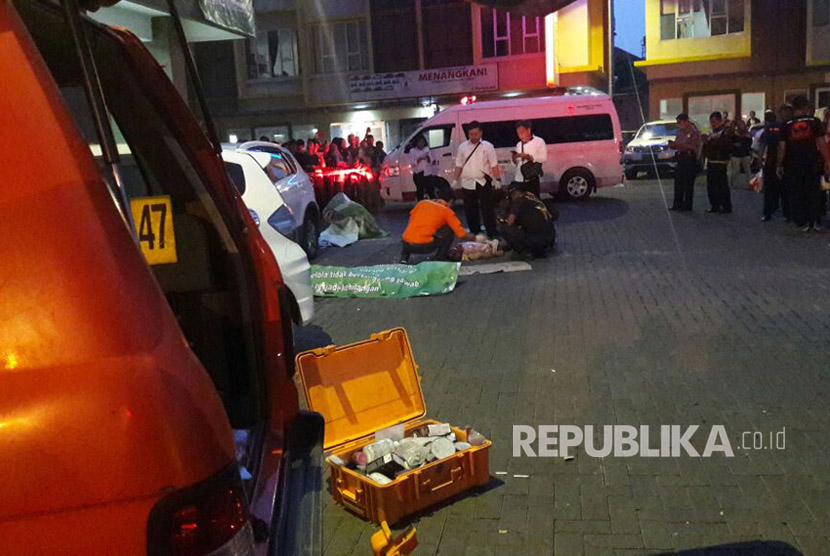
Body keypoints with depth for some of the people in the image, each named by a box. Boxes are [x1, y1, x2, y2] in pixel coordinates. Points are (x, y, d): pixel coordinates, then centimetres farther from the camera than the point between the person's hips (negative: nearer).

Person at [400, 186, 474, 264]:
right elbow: (461, 233, 8)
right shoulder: (447, 211, 6)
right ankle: (439, 259, 12)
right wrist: (471, 237, 28)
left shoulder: (422, 202, 16)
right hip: (425, 246, -4)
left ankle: (404, 258, 20)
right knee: (449, 231, 14)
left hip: (406, 244, 4)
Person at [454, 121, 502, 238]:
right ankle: (475, 233, 21)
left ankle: (492, 234, -1)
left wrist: (498, 179, -6)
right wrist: (456, 180, 5)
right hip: (467, 183, 3)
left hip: (483, 182, -3)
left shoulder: (487, 146, 2)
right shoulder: (463, 147, 8)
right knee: (470, 210, 9)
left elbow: (494, 165, 1)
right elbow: (459, 165, 11)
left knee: (487, 209, -4)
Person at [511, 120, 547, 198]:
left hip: (532, 179, -5)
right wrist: (514, 158, -3)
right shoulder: (519, 145, 19)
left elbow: (544, 158, -9)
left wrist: (528, 157, -17)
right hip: (519, 179, 5)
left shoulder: (539, 141, 1)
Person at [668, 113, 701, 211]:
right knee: (678, 182, 9)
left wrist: (681, 145, -24)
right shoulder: (680, 131, 14)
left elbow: (694, 147, -18)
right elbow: (677, 144, 19)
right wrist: (673, 145, -4)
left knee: (688, 184, -4)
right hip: (680, 159, 8)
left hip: (690, 159, -8)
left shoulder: (694, 132, -9)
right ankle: (677, 204, 17)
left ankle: (687, 205, 2)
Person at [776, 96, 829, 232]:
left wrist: (780, 165, 5)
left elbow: (782, 147, -3)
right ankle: (816, 222, 11)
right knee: (813, 191, 11)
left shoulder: (787, 125, -1)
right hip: (812, 163, 0)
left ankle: (803, 223, 9)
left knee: (796, 193, 7)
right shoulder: (815, 121, -2)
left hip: (793, 164, 0)